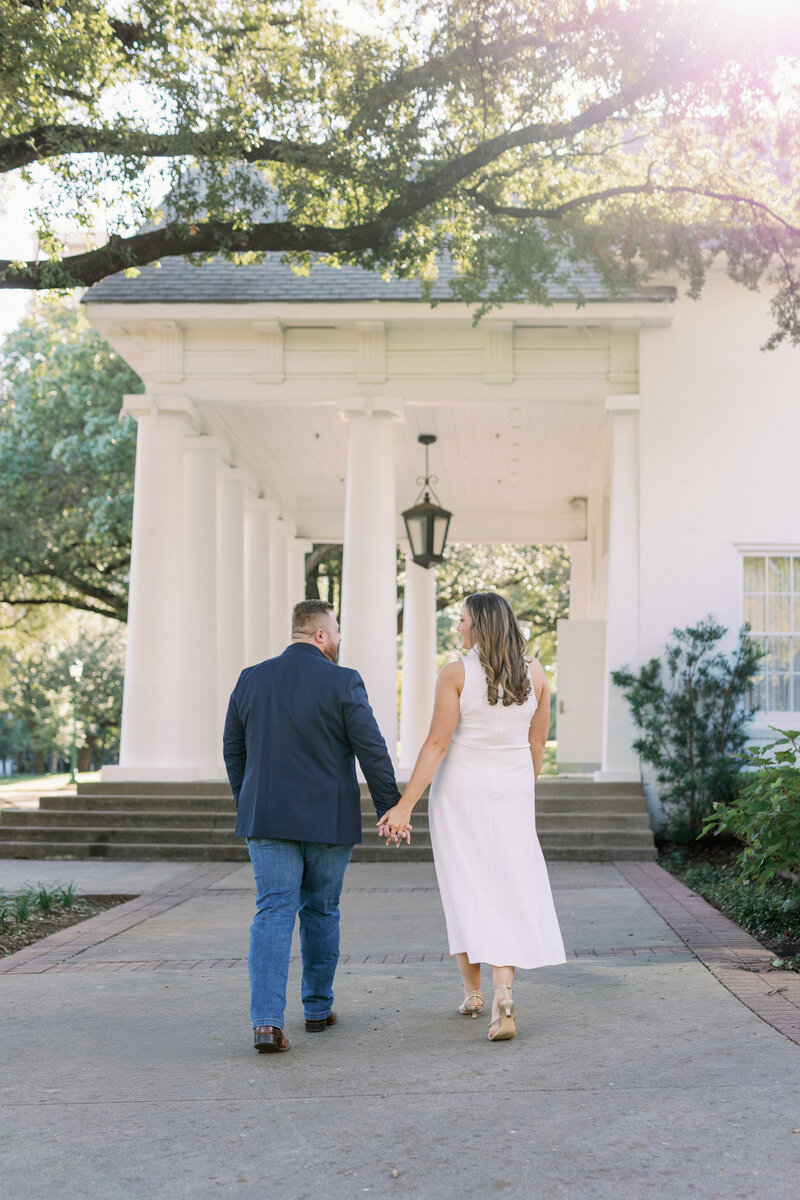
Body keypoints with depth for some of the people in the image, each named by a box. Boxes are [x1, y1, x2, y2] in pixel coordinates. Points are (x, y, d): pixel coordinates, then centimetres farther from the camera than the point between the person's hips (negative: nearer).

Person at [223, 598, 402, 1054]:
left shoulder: (251, 680, 5)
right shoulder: (343, 683, -8)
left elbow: (234, 751, 11)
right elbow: (372, 752, -9)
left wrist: (249, 806, 22)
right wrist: (391, 810, -1)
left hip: (268, 818, 2)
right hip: (329, 820, -2)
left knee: (273, 913, -1)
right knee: (321, 912, 14)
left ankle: (268, 1021, -14)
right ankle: (318, 1007, 27)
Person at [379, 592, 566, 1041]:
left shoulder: (456, 674, -11)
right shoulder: (534, 674, 0)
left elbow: (437, 744, -16)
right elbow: (537, 743, 7)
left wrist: (405, 806, -14)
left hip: (460, 789, -2)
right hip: (512, 790, 2)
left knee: (465, 888, 11)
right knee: (509, 890, 2)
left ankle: (473, 991, 19)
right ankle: (504, 994, -15)